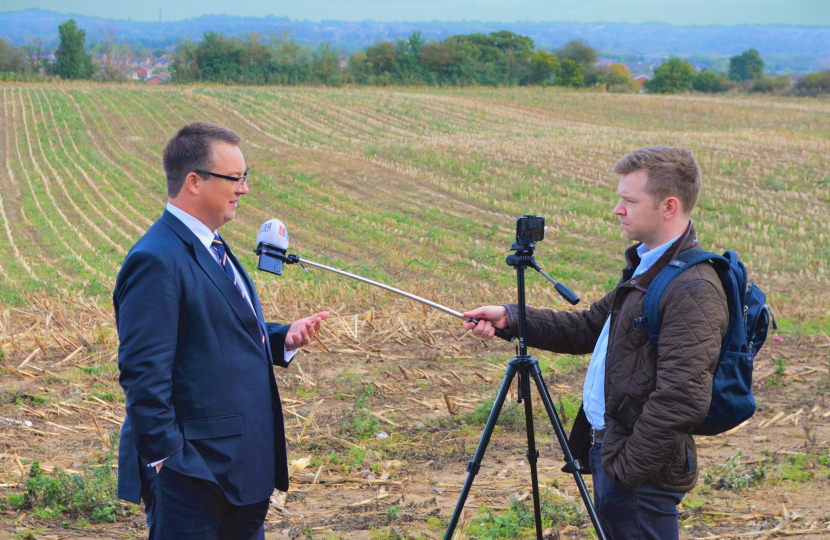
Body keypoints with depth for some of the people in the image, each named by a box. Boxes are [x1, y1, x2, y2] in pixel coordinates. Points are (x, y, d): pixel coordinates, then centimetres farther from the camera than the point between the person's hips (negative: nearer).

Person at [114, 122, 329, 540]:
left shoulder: (210, 247, 13)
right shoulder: (157, 261, -19)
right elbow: (143, 375, -21)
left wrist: (284, 337, 3)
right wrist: (167, 461, -21)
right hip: (193, 474, -10)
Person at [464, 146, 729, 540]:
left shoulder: (693, 290, -21)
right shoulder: (646, 266, 12)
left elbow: (682, 401, -27)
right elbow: (591, 327, 20)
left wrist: (627, 467, -21)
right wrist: (511, 318, 10)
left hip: (643, 476, -10)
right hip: (608, 450, 10)